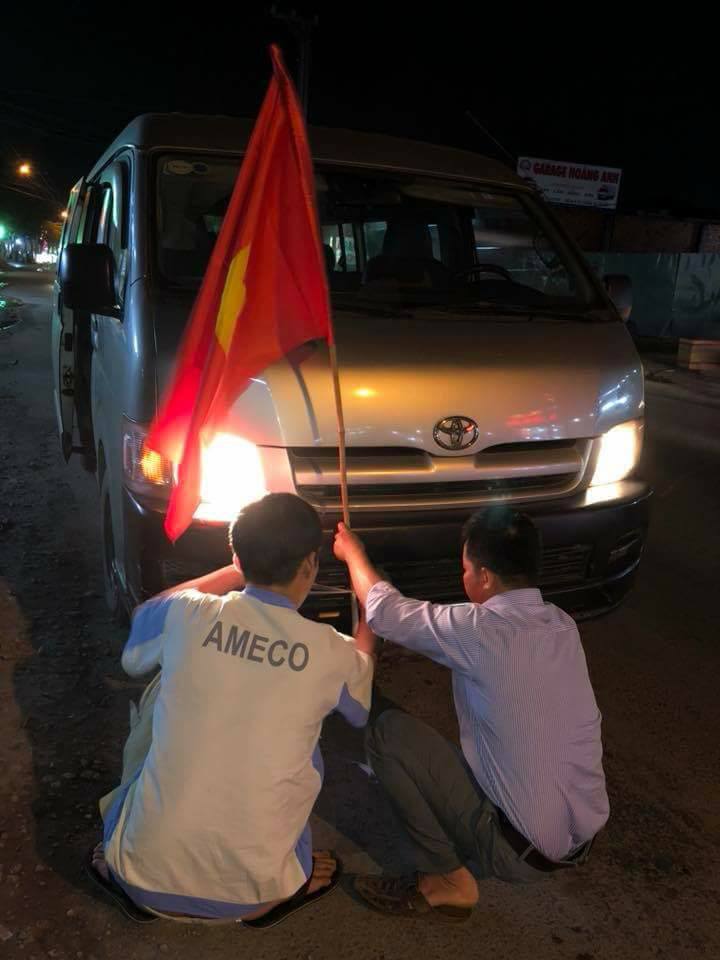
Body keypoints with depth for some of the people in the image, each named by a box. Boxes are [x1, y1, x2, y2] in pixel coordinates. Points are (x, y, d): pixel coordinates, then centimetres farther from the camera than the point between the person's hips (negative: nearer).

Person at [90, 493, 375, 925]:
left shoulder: (186, 615, -11)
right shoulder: (333, 654, -11)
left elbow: (137, 643, 17)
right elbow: (360, 712, 15)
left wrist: (233, 573, 20)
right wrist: (366, 631, 31)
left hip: (146, 873, 1)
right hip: (250, 890, 0)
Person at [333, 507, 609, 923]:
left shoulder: (481, 630, -23)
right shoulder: (563, 625, -2)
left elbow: (385, 612, -8)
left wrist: (353, 552, 9)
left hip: (521, 853, -7)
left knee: (389, 729, -5)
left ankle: (448, 881, 2)